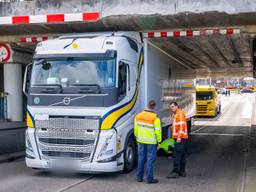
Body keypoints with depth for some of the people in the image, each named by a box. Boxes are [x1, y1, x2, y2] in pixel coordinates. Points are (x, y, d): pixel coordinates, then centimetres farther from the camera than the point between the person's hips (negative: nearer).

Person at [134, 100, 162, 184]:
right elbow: (158, 131, -12)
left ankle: (139, 177, 20)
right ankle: (150, 178, 4)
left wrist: (137, 138, 21)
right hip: (151, 142, -5)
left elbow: (136, 129, 9)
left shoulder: (138, 116, 2)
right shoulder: (155, 118, -14)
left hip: (141, 141, 5)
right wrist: (159, 141, -2)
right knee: (150, 159, 1)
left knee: (141, 158, 13)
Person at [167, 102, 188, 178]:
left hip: (180, 138, -11)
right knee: (181, 154, 11)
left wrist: (179, 137, -24)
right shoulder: (176, 114, 22)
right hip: (179, 138, 11)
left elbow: (182, 126, -19)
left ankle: (175, 172, -13)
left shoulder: (180, 114, -10)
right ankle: (182, 171, 16)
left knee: (177, 154, -12)